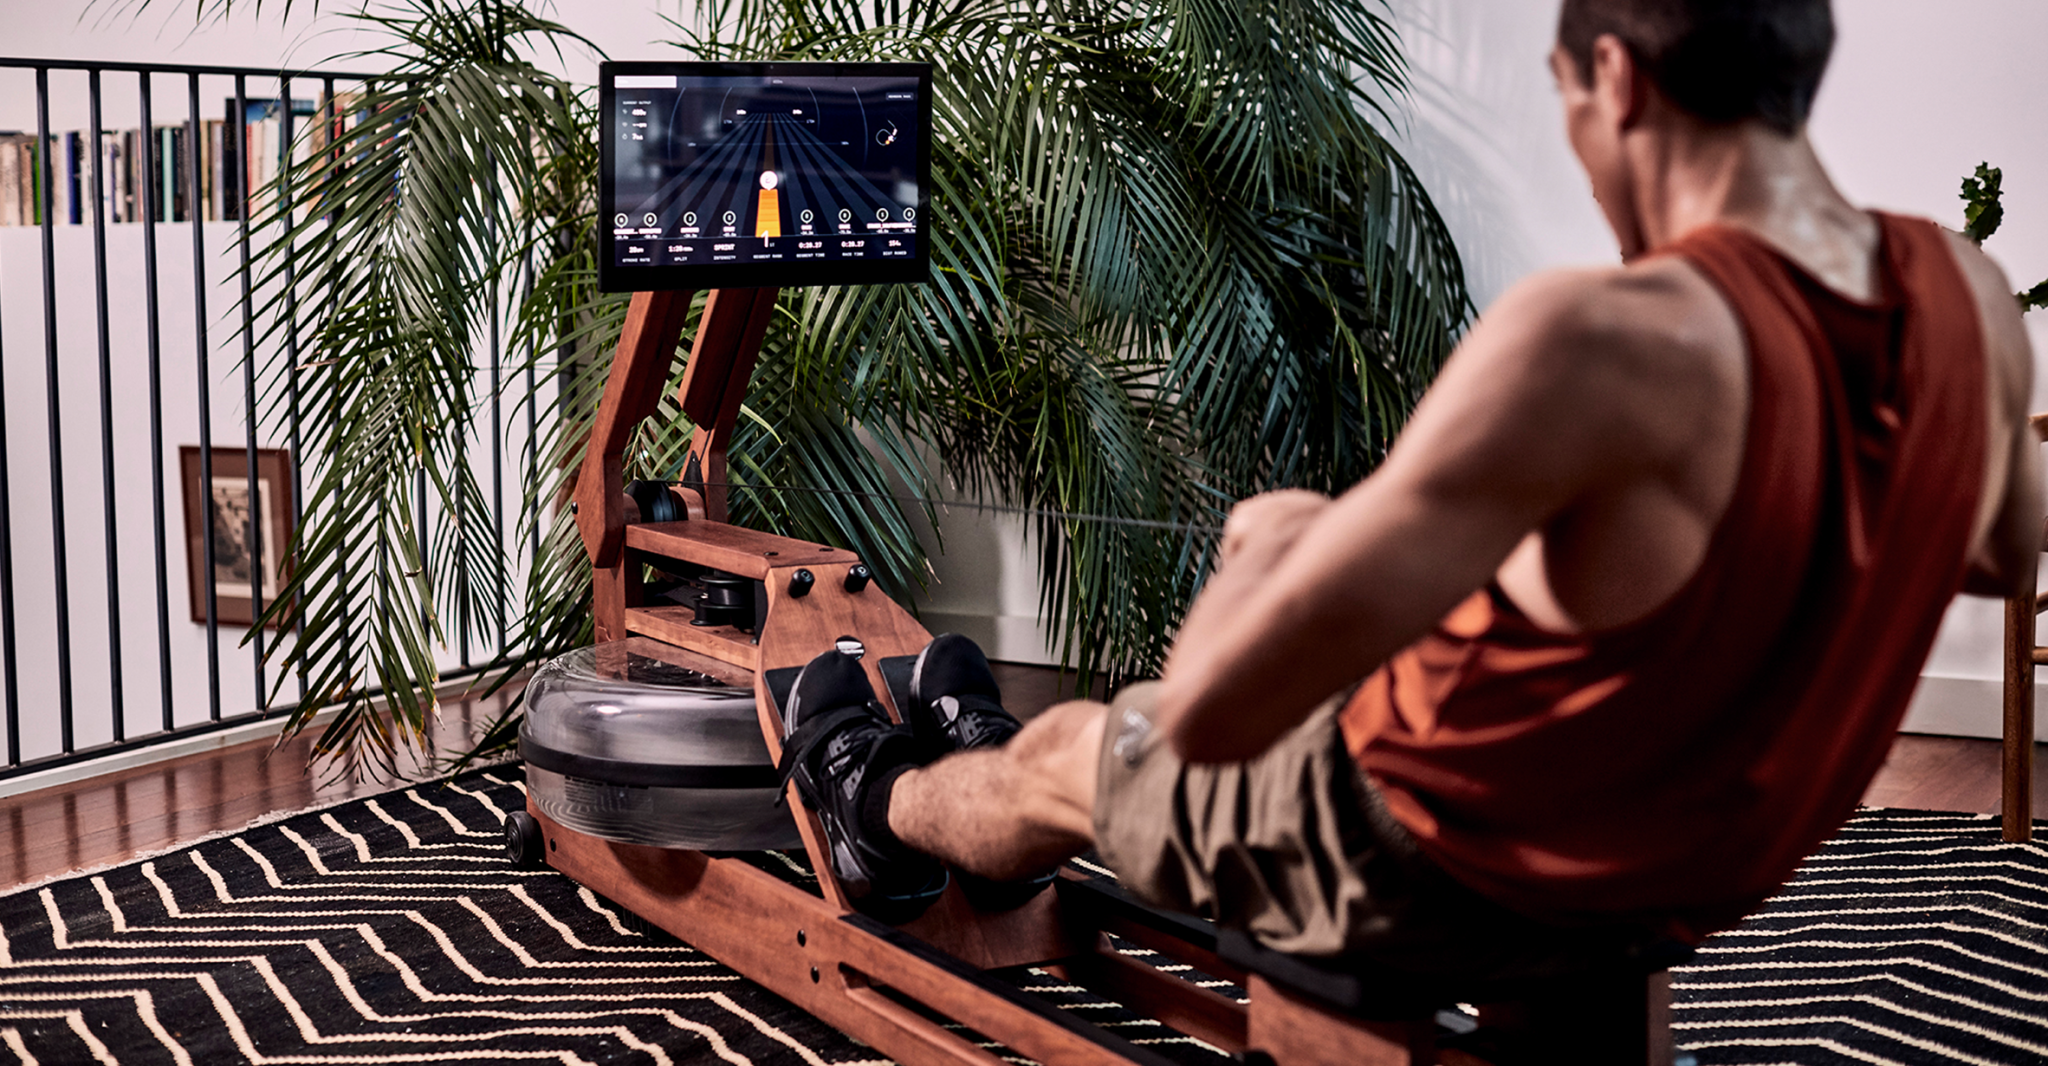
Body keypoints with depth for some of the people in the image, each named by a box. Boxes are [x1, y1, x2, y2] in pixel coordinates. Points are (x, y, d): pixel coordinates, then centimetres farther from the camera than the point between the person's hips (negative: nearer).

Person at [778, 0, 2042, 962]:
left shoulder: (1605, 341, -38)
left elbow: (1206, 708, -37)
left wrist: (1277, 542, -15)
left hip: (1447, 873, -7)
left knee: (1064, 754, 23)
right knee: (1273, 524, 29)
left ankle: (884, 799, 60)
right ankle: (985, 741, 55)